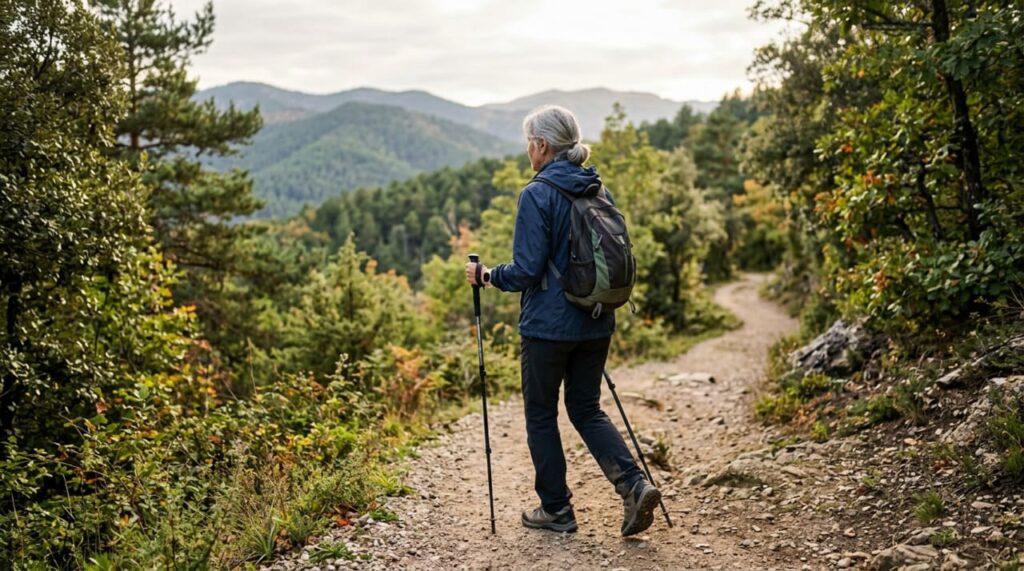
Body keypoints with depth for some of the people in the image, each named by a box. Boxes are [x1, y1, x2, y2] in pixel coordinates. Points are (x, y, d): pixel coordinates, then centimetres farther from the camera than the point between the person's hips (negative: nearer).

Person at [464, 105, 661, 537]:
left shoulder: (537, 194, -14)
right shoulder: (596, 190, 7)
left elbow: (527, 269, -17)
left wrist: (488, 276, 0)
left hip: (549, 323, -6)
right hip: (596, 323, 7)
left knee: (541, 415, 10)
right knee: (586, 408, 17)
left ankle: (556, 509, 19)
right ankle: (634, 484, 1)